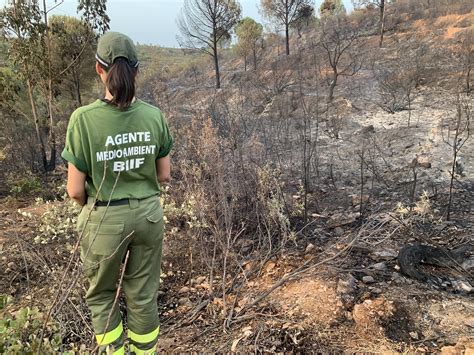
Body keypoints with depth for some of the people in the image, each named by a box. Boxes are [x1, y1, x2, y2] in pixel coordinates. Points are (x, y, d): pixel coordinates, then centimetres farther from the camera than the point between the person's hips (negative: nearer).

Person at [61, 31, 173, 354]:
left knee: (101, 294, 24)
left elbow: (75, 190, -13)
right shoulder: (154, 116, -8)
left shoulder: (84, 118, -17)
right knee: (143, 295, 20)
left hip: (105, 220, -2)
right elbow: (164, 175, 0)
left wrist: (93, 204, 8)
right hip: (149, 215, 3)